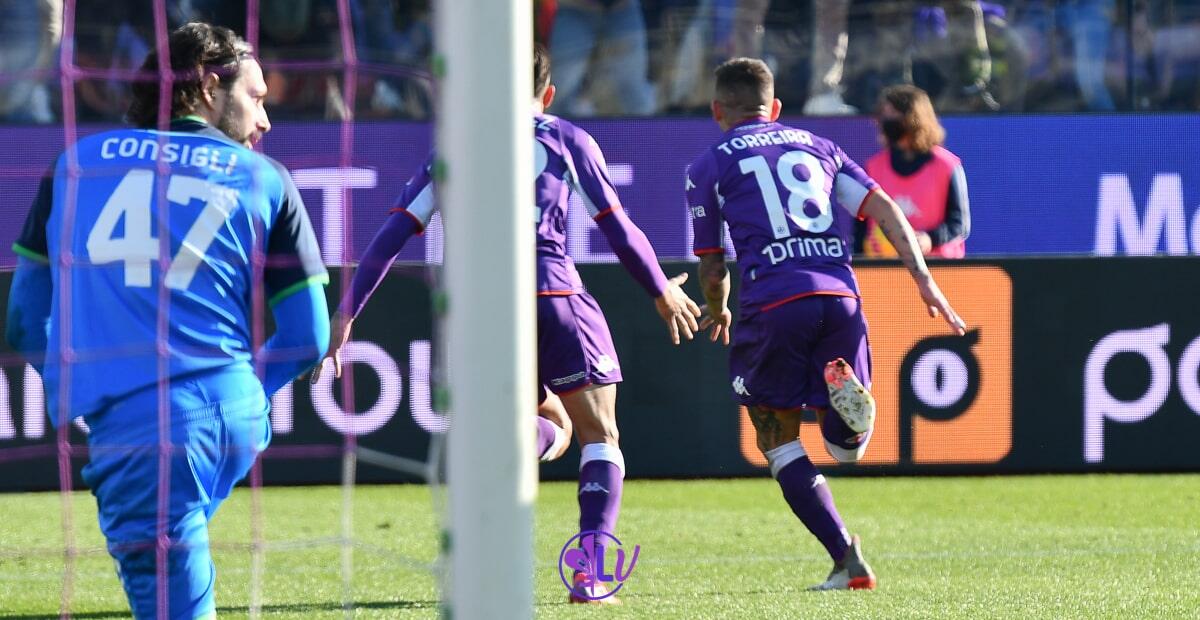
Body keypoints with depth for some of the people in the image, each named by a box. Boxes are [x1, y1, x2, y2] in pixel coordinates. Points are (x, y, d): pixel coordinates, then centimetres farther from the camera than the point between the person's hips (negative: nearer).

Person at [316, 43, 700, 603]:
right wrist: (663, 293, 24)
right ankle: (589, 574, -10)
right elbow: (617, 227, 10)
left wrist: (347, 311, 13)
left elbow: (395, 231, 11)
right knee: (600, 438, 7)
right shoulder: (567, 140, 11)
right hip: (557, 299, -3)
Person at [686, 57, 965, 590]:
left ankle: (847, 560, -5)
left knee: (778, 441, 11)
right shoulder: (817, 146, 23)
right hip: (840, 293, 3)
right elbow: (882, 208, 12)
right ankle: (843, 386, -21)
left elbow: (712, 268, 16)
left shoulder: (709, 166, 13)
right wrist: (924, 280, 8)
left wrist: (717, 313, 37)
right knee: (846, 447, 16)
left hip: (774, 301, -3)